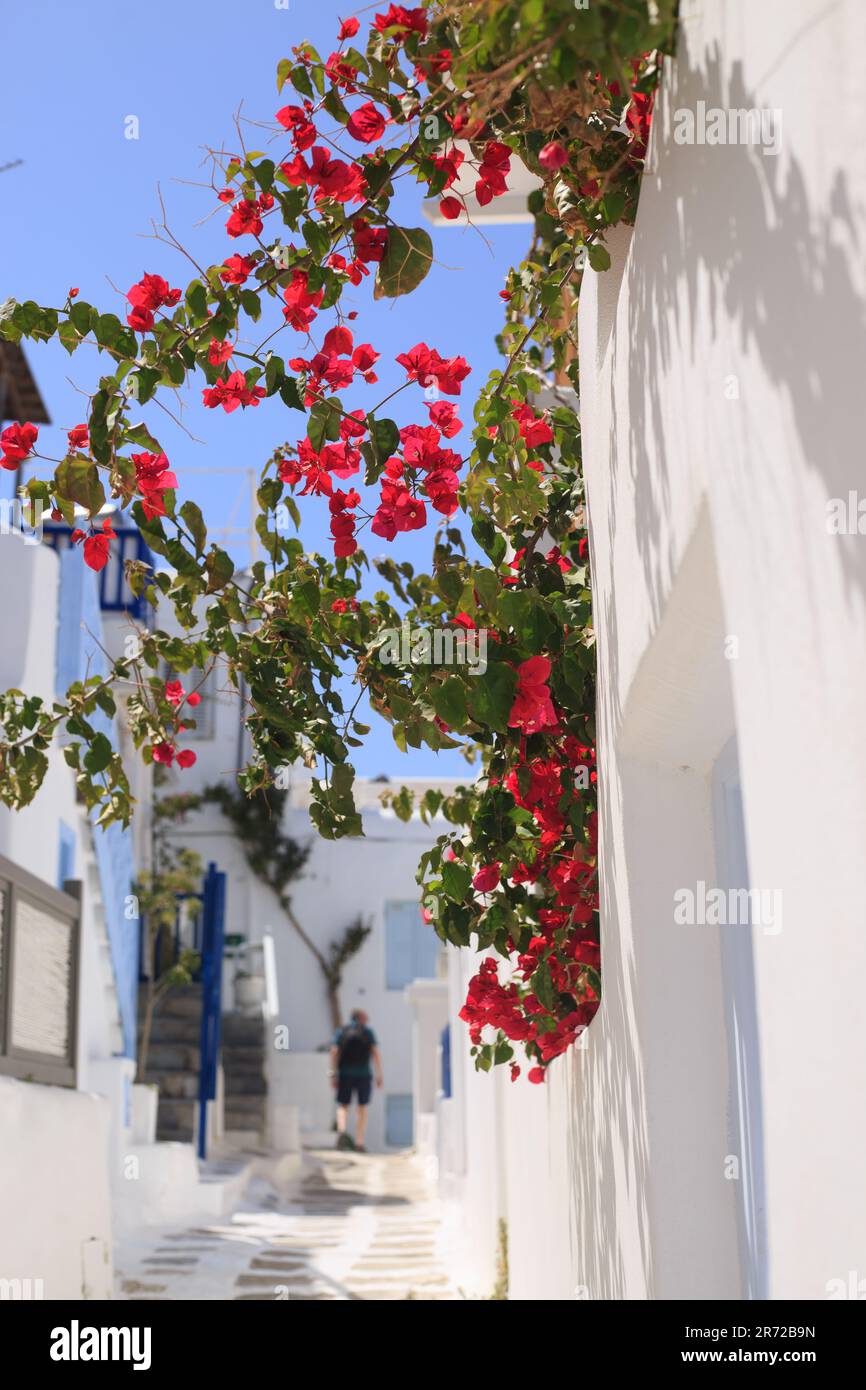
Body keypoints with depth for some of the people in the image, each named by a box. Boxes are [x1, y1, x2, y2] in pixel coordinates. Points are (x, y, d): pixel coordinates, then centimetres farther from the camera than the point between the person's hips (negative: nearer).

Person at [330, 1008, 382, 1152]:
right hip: (364, 1074, -1)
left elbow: (334, 1052, -4)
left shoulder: (341, 1031, 6)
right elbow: (375, 1053, -6)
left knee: (343, 1106, 12)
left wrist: (333, 1074, -3)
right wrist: (379, 1074, -6)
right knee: (362, 1109, 9)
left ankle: (342, 1131, -15)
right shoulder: (368, 1032, 3)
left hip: (345, 1074, 1)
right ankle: (359, 1143, 5)